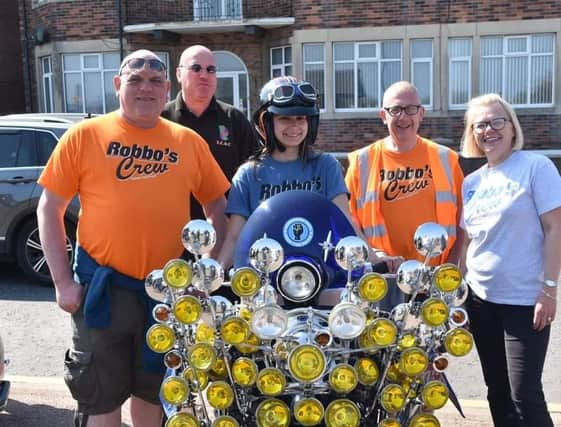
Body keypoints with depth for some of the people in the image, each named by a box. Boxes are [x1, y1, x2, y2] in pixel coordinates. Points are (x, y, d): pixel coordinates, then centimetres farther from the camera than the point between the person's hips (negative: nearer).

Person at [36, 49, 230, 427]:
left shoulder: (189, 142, 4)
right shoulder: (84, 136, -2)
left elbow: (216, 203, 11)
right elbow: (50, 208, -2)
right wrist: (63, 281, -7)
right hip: (103, 286, -2)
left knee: (154, 390, 20)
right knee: (101, 395, 9)